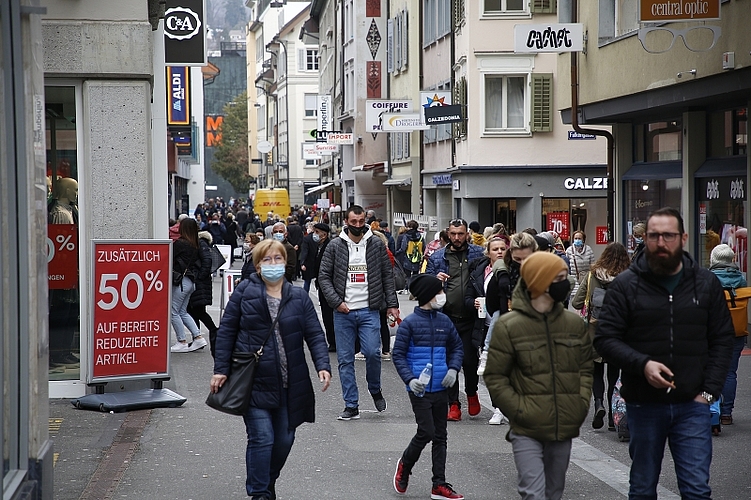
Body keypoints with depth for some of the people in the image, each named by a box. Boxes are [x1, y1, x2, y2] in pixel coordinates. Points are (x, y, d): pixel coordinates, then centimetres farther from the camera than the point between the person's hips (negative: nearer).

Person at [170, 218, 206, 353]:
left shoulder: (180, 243, -14)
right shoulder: (195, 245, 10)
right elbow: (198, 264, 14)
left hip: (182, 280, -9)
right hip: (191, 281, 9)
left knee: (174, 312, 0)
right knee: (183, 312, 16)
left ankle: (182, 342, 2)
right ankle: (198, 337, 11)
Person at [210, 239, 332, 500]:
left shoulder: (299, 297, 6)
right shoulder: (245, 292, -1)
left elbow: (315, 335, 2)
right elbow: (226, 331, 1)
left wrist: (323, 366, -13)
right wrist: (221, 369, -4)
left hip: (289, 385, 4)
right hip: (254, 382, -3)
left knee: (284, 439, 11)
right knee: (262, 438, -10)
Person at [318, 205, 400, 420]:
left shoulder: (377, 245, 5)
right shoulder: (334, 246, 3)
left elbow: (387, 275, 8)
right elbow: (324, 276, 3)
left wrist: (392, 304, 1)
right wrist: (336, 301, -8)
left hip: (369, 310, -1)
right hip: (343, 312, 1)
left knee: (372, 352, -12)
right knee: (345, 360, 2)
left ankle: (375, 390, 16)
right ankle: (351, 405, 9)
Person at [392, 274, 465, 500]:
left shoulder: (444, 321, 4)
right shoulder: (409, 323, -9)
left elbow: (457, 347, 16)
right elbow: (398, 354, -6)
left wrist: (453, 368, -1)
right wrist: (409, 379, -18)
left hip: (441, 388, 5)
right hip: (420, 389, -5)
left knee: (440, 436, 8)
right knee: (427, 432, -10)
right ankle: (405, 465, 18)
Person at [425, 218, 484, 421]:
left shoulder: (479, 254, 5)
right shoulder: (437, 258, 9)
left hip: (471, 318, -2)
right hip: (446, 318, 2)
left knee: (469, 359, -3)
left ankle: (471, 393, 25)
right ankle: (453, 404, 12)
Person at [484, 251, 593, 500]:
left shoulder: (574, 323, 6)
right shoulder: (509, 326, -8)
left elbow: (586, 368, 16)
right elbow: (495, 377, -5)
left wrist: (581, 404, 3)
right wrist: (520, 410, -11)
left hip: (564, 428, 5)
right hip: (527, 430, -5)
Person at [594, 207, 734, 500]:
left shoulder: (706, 283, 3)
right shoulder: (625, 285, -3)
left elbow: (723, 339, 6)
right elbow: (605, 339, -5)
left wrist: (710, 390, -4)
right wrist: (642, 364, -21)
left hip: (692, 403, 0)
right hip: (643, 404, 0)